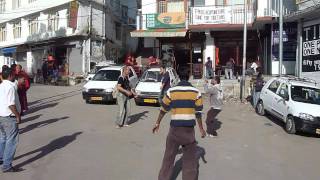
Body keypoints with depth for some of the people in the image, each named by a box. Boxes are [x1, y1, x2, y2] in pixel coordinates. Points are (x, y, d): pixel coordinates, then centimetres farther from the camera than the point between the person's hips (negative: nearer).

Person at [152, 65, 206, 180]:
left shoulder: (171, 91, -4)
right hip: (189, 129, 0)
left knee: (169, 157, 12)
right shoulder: (196, 92, -4)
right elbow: (198, 112, -1)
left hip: (175, 128, 0)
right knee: (190, 159, 13)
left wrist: (157, 123, 17)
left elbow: (163, 109, 4)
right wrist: (201, 129, 10)